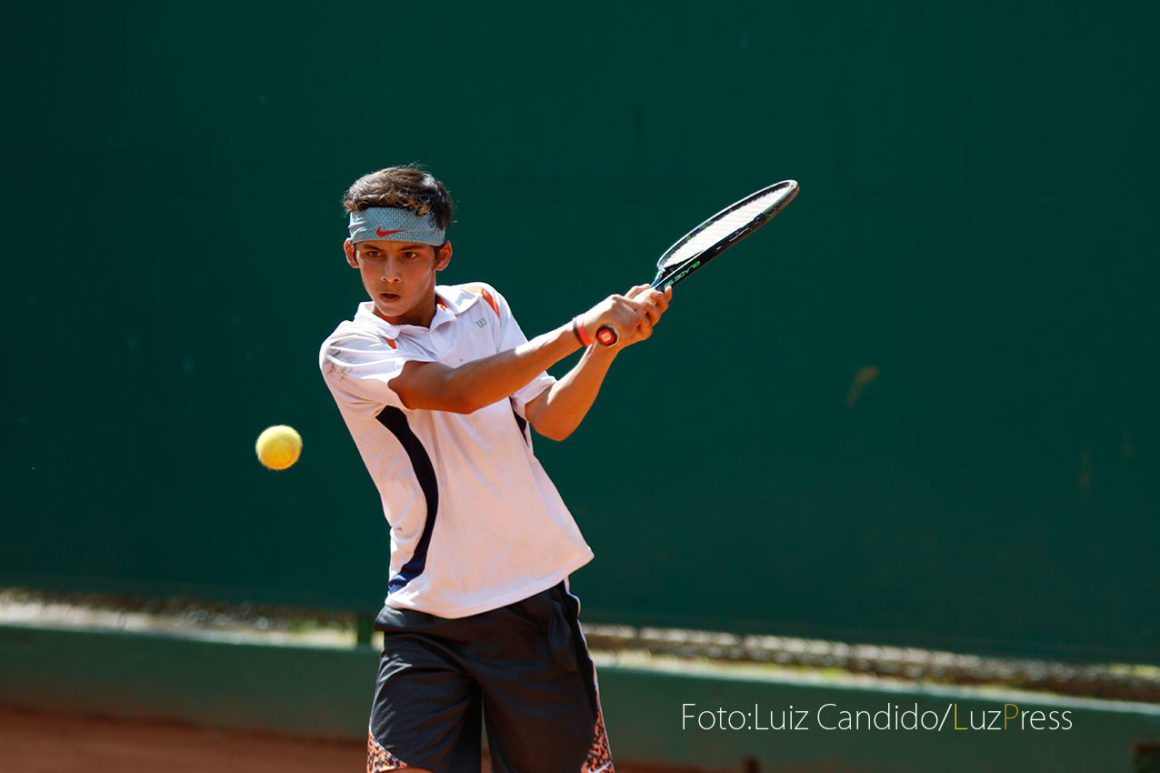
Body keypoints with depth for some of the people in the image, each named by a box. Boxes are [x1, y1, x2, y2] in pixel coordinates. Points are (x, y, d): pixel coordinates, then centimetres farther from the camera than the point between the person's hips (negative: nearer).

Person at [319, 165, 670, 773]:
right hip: (427, 617, -3)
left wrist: (610, 343, -13)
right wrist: (579, 329, -26)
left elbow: (551, 419, 3)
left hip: (533, 598, 3)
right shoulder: (349, 350, -7)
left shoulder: (482, 306, 8)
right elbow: (456, 392, -23)